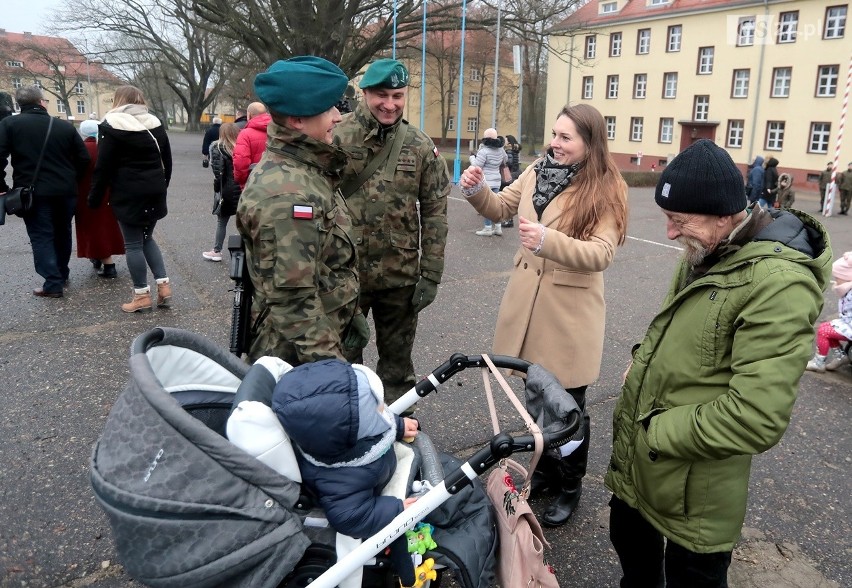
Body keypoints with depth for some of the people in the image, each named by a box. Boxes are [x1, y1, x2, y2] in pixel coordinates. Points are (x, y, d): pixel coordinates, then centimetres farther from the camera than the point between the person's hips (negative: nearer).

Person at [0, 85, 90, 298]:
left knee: (41, 236, 2)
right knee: (62, 233, 19)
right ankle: (62, 274, 33)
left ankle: (53, 284, -4)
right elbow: (84, 158, 6)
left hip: (33, 193, -3)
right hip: (65, 191, 3)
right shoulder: (66, 126, 5)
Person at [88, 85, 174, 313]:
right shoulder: (155, 124, 9)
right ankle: (164, 285, 9)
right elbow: (167, 160, 14)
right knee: (147, 238, 18)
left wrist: (95, 197, -1)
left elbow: (103, 166, -8)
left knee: (133, 244, 2)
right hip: (154, 191, 6)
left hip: (128, 193, -6)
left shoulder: (112, 125, -6)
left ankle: (142, 296, 5)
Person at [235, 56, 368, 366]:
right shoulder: (287, 194, -25)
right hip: (297, 355, -10)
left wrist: (351, 314, 19)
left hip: (328, 334, 10)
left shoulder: (307, 169, 8)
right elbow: (293, 298, -27)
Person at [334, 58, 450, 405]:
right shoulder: (337, 138, -6)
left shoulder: (421, 147, 1)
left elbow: (434, 212, 2)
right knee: (342, 356, 14)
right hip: (343, 272, -1)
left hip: (400, 276, 2)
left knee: (397, 360, 15)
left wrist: (431, 275, -2)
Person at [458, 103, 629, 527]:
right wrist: (477, 190, -9)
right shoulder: (537, 171, 3)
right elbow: (499, 208, 12)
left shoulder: (606, 190, -13)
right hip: (528, 300, 6)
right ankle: (544, 471, 41)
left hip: (570, 309, -5)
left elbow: (601, 253, -23)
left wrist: (548, 240, -38)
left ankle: (569, 488, 31)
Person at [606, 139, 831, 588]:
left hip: (692, 492, -8)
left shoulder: (779, 284, -27)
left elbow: (756, 419, -31)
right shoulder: (704, 254, 3)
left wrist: (658, 433, -21)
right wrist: (643, 360, 1)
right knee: (631, 551, 28)